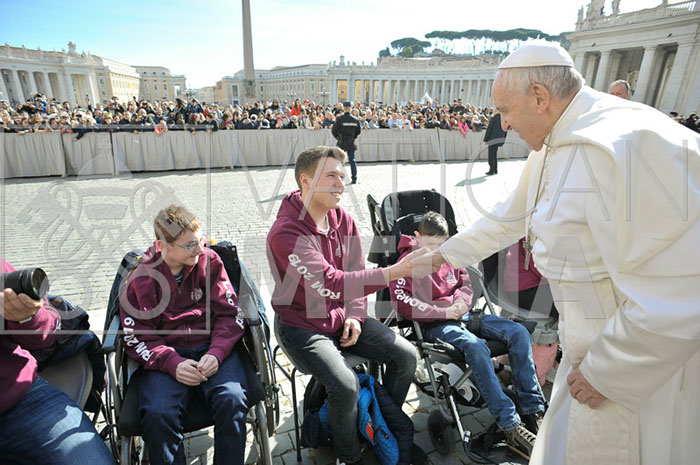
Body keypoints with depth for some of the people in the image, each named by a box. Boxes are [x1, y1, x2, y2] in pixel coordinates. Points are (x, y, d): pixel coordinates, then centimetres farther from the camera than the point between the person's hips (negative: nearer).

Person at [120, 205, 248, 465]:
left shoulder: (210, 261, 0)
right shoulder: (142, 278, 0)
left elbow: (229, 315, 1)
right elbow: (137, 338, 0)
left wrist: (216, 353, -15)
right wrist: (173, 363, -17)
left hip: (212, 349, 0)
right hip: (166, 356, 0)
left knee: (232, 400, -26)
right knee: (157, 414, -27)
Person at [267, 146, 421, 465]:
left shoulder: (343, 220, 0)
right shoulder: (286, 233, -24)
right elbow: (331, 283, -34)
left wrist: (355, 314, -5)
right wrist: (393, 272, -40)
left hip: (342, 317, 7)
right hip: (303, 327, -6)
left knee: (406, 355, -3)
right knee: (345, 385, -26)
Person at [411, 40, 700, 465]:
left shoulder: (626, 144, -29)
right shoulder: (551, 151, 4)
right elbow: (506, 220, 17)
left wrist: (604, 371, -20)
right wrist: (439, 258, 20)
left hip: (645, 366, -8)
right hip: (598, 348, 8)